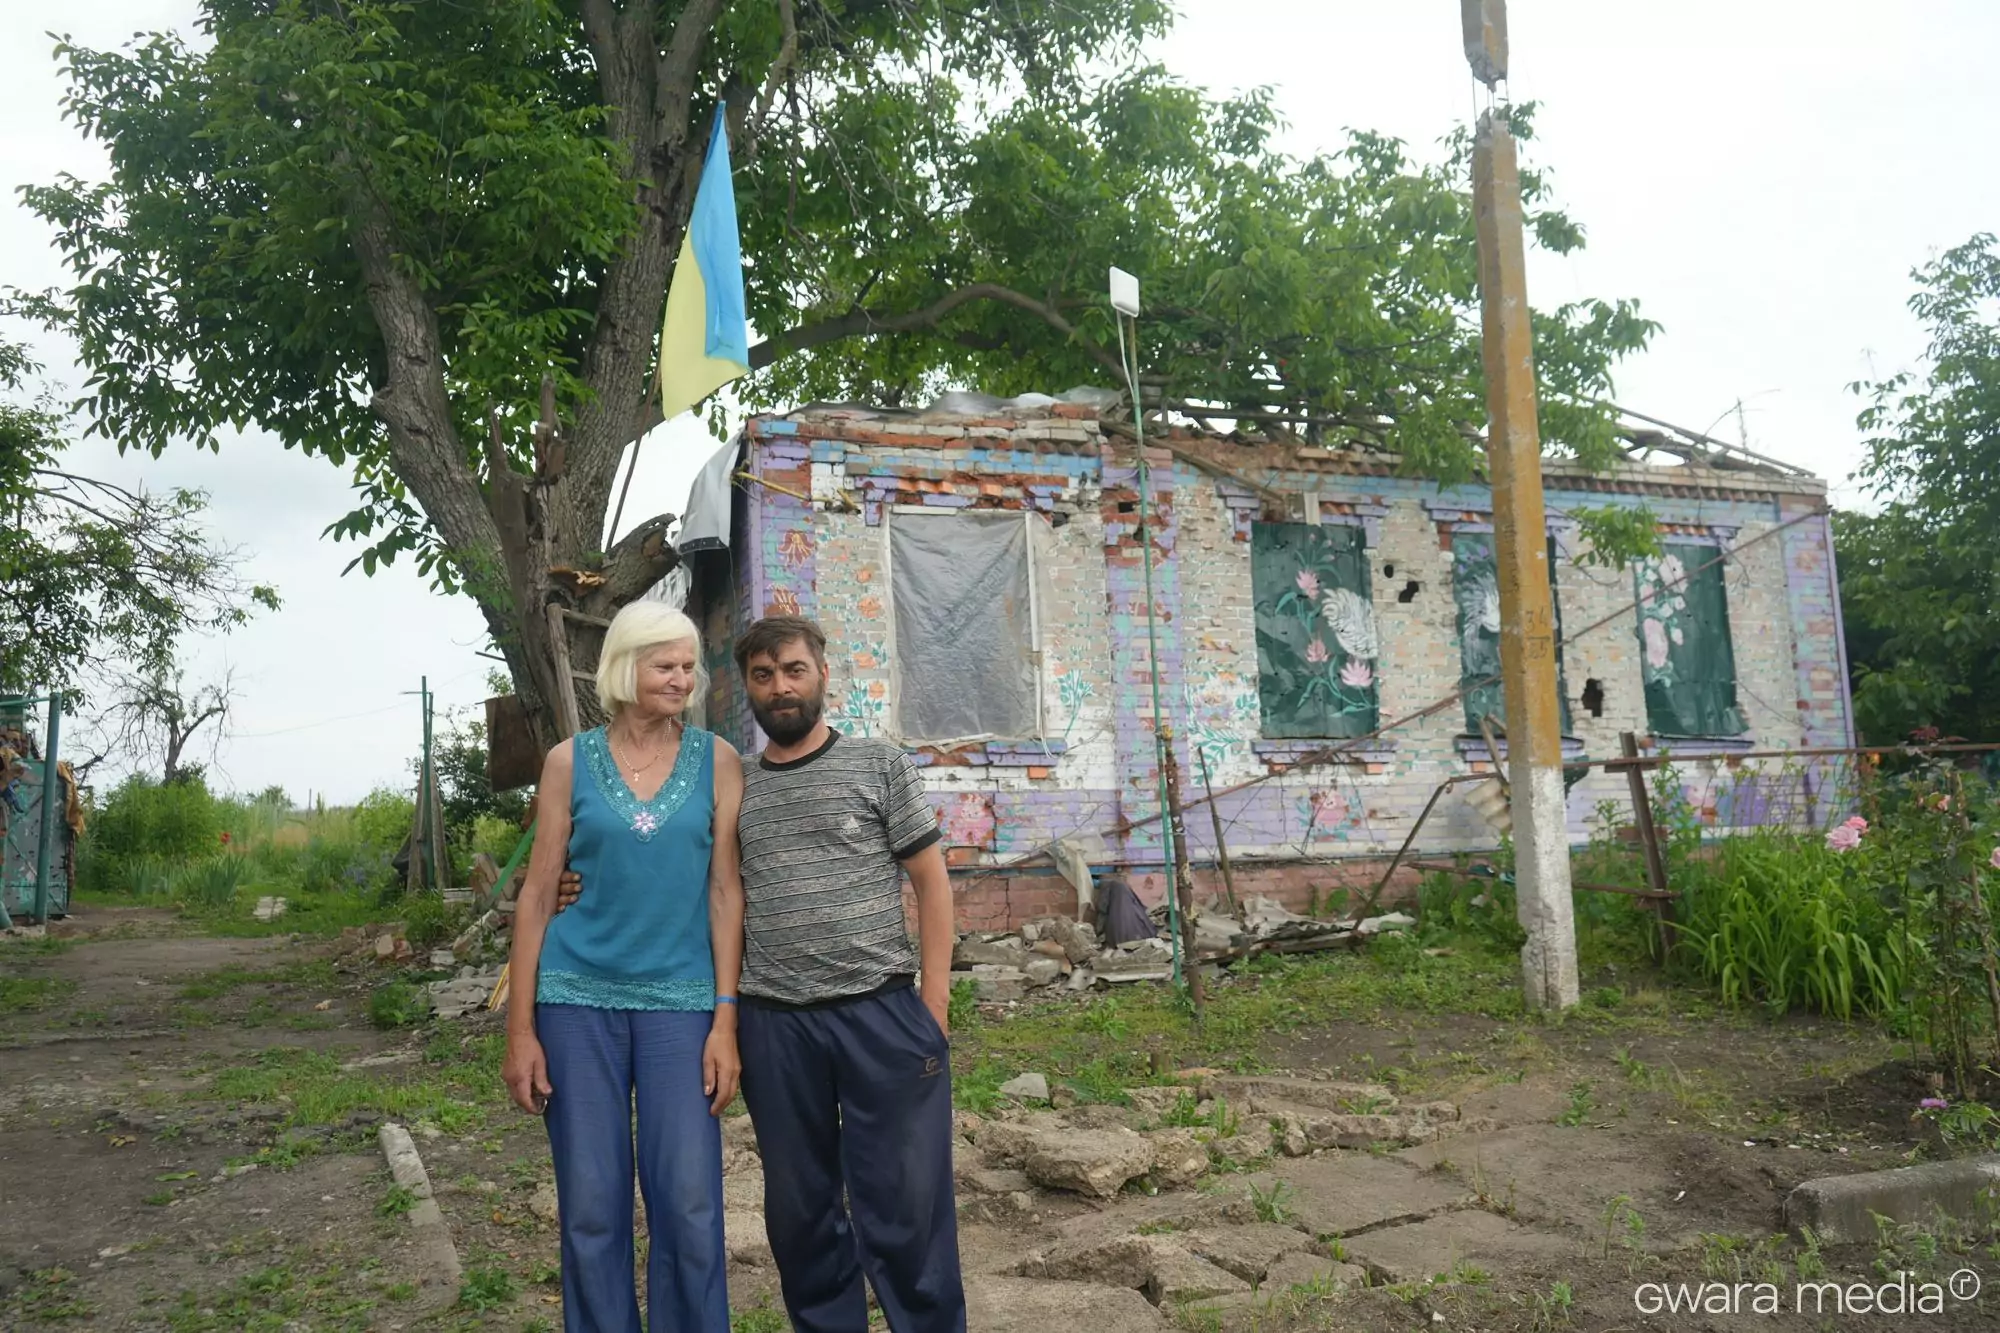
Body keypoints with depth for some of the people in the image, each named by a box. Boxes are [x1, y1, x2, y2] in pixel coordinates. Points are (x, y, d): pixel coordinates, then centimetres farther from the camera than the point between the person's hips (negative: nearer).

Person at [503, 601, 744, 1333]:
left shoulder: (717, 760, 1)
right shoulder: (569, 761, 1)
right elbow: (537, 895, 3)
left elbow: (725, 892, -1)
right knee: (590, 1205, 6)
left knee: (690, 1206, -1)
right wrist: (520, 1029, -1)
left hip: (680, 998, 0)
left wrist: (725, 1023, -6)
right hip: (578, 997, 0)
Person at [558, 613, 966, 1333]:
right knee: (799, 1207, 14)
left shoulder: (878, 763, 3)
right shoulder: (732, 789, 11)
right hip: (774, 1024, 3)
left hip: (882, 1012, -3)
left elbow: (930, 879, 2)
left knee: (907, 1204, 3)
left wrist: (934, 1000, -5)